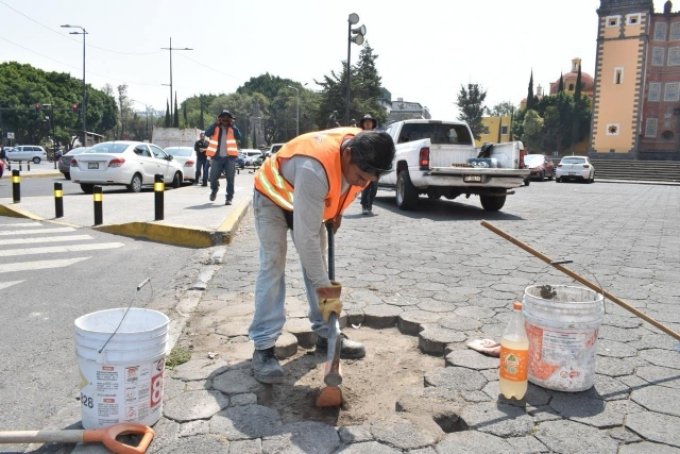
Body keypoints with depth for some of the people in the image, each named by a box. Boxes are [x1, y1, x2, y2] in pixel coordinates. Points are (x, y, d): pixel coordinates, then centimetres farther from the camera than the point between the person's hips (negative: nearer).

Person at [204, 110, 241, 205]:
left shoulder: (232, 129, 9)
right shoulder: (215, 128, 9)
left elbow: (239, 137, -10)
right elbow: (207, 133, -10)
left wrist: (232, 125, -8)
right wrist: (216, 124, -10)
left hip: (230, 157, 0)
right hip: (217, 157, 0)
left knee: (230, 179, -1)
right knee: (213, 178, 3)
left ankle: (229, 198, 5)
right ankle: (214, 190, 34)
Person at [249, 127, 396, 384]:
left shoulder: (362, 154, -23)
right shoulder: (314, 169, -46)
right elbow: (306, 236, -41)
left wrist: (336, 212, 3)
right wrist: (323, 285, -35)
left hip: (310, 199, 7)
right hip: (272, 197, -7)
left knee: (316, 260, 5)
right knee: (273, 263, -15)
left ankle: (326, 333, 14)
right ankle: (263, 347, -11)